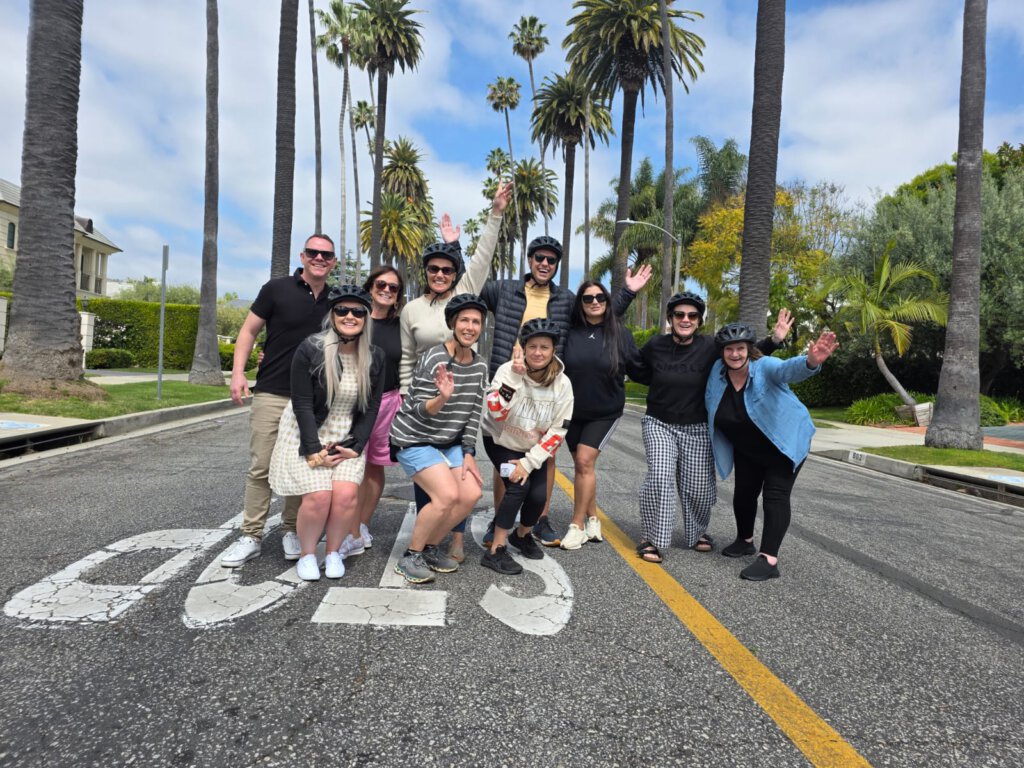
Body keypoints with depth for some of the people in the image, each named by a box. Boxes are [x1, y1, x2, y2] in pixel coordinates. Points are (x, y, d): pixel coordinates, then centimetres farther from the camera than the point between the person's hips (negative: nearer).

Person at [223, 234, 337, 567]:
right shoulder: (277, 289, -2)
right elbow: (249, 331, 1)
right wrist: (238, 372, -9)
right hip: (271, 393, -2)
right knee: (260, 467, -1)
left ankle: (291, 530, 22)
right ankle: (251, 537, 10)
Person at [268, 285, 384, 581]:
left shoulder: (375, 357, -2)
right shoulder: (310, 350, -13)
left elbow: (371, 407, 1)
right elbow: (302, 405, -12)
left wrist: (355, 446, -7)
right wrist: (314, 450, -15)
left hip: (348, 439, 3)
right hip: (308, 435, -2)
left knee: (346, 494, -17)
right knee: (319, 496, -17)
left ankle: (333, 553, 9)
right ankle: (306, 555, 10)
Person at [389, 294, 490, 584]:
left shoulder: (480, 366, 1)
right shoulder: (434, 359, -20)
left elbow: (474, 413, 4)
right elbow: (419, 411, -20)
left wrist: (468, 453, -2)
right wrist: (442, 398, -40)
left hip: (449, 441, 7)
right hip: (414, 438, -7)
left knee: (471, 494, -6)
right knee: (448, 495, -21)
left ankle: (430, 547, 15)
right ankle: (410, 557, -1)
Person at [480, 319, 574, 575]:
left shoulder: (562, 383, -16)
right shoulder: (508, 370, -23)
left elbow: (558, 431, -15)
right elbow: (496, 413, -35)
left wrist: (529, 462, -20)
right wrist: (515, 376, -41)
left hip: (533, 448, 3)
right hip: (500, 441, -3)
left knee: (539, 495, -10)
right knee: (518, 486, -23)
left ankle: (522, 535, 24)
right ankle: (495, 551, -10)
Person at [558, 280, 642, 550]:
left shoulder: (619, 332, -6)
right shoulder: (570, 331, -5)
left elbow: (637, 366, 5)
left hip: (605, 411, -2)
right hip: (573, 410, 3)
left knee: (584, 461, -12)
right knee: (581, 464, 9)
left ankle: (577, 525, 2)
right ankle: (593, 521, 26)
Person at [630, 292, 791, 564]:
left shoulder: (710, 348, -8)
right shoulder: (655, 346, -5)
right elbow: (636, 371, 13)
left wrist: (775, 340, -9)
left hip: (696, 428, 1)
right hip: (659, 424, -1)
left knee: (698, 486, 5)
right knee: (659, 477, -18)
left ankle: (697, 532, 35)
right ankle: (651, 539, -3)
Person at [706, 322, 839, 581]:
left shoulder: (765, 367, -27)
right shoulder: (718, 370, -13)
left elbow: (788, 368, -49)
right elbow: (710, 403, 2)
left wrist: (811, 362, -71)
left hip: (785, 443, -5)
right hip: (747, 451, 6)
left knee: (775, 495, -13)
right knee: (743, 494, 13)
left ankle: (769, 560, -14)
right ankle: (745, 540, 37)